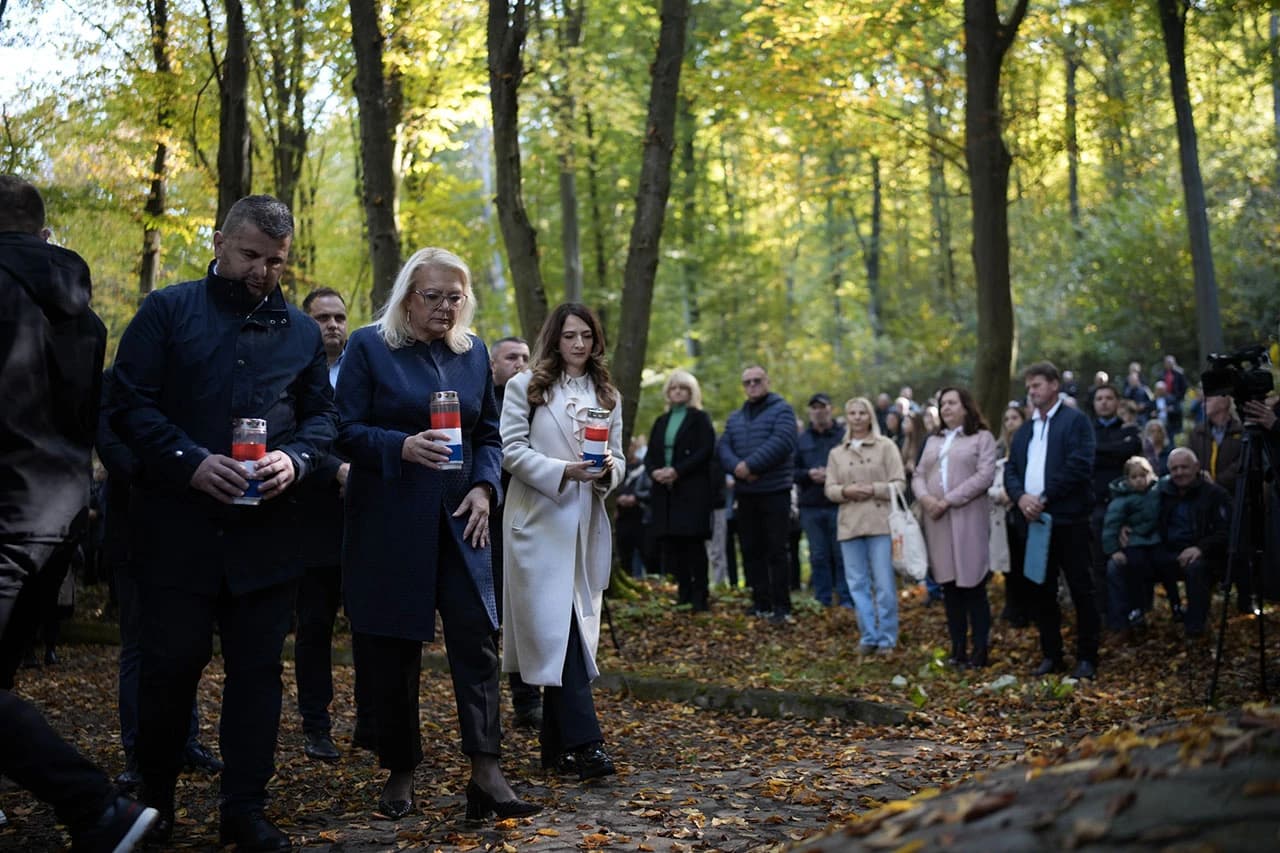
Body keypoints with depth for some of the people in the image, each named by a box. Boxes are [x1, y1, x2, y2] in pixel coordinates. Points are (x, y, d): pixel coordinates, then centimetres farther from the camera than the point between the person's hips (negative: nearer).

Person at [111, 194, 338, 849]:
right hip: (177, 526, -3)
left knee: (257, 668, 6)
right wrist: (190, 462, -18)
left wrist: (295, 459, -8)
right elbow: (129, 403, -5)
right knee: (172, 662, 1)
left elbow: (322, 415, 14)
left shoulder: (301, 331, 13)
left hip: (266, 532, 3)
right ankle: (154, 799, 21)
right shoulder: (167, 311, 1)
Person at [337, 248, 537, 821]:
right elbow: (347, 430, -6)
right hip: (389, 523, -3)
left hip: (458, 521, 3)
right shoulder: (368, 346, -1)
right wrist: (403, 447, -22)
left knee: (477, 636, -7)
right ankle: (400, 773, 16)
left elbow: (490, 434, 15)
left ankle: (486, 774, -8)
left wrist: (485, 487, -2)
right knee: (392, 651, 3)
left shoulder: (473, 353, 12)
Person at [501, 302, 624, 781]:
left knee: (573, 632, 6)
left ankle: (557, 746, 14)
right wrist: (563, 471, -17)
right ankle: (583, 742, -17)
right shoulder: (526, 387, 2)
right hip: (539, 522, -5)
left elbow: (617, 458, 15)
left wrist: (608, 471, -9)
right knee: (557, 630, -13)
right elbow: (511, 450, -5)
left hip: (586, 525, 5)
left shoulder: (607, 395, 17)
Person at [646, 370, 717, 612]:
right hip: (665, 491, 5)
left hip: (693, 490, -5)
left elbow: (705, 451, -9)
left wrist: (677, 471, -16)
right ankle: (684, 594, 7)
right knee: (671, 542, 0)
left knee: (693, 541, -9)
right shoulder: (661, 421, 19)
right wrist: (654, 471, -6)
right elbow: (650, 454, 16)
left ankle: (699, 598, -5)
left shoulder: (699, 419, 3)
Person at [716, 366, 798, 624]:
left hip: (775, 493, -6)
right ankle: (761, 603, 16)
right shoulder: (735, 418, 17)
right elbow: (723, 448, 5)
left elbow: (781, 442, -18)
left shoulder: (781, 410, -2)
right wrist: (737, 468, -17)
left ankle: (781, 607, -4)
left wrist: (750, 465, -21)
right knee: (751, 550, 8)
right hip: (745, 494, 6)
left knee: (776, 551, -6)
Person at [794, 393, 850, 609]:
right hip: (811, 507, 3)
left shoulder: (844, 436, 2)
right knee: (818, 556, 6)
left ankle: (846, 600, 4)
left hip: (838, 504, -3)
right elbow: (792, 470, 9)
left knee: (842, 555, -2)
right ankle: (823, 601, 12)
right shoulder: (801, 440, 13)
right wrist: (809, 474, -9)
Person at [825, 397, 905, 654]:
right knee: (857, 583, 4)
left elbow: (899, 484, -1)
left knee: (884, 583, -3)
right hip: (850, 524, 3)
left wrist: (873, 489, -16)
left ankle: (887, 639, 5)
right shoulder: (836, 453, 14)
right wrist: (846, 491, -11)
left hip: (881, 522, -3)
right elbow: (830, 489, 10)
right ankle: (868, 636, 13)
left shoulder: (886, 446, 4)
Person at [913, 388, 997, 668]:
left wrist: (948, 500, -14)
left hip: (968, 518, -5)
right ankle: (958, 648, 11)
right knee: (949, 585, 6)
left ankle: (980, 649, 0)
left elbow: (985, 476, -9)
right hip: (936, 520, 5)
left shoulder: (982, 437, 2)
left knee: (972, 584, -6)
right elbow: (919, 475, 16)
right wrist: (925, 498, -7)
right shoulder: (933, 441, 21)